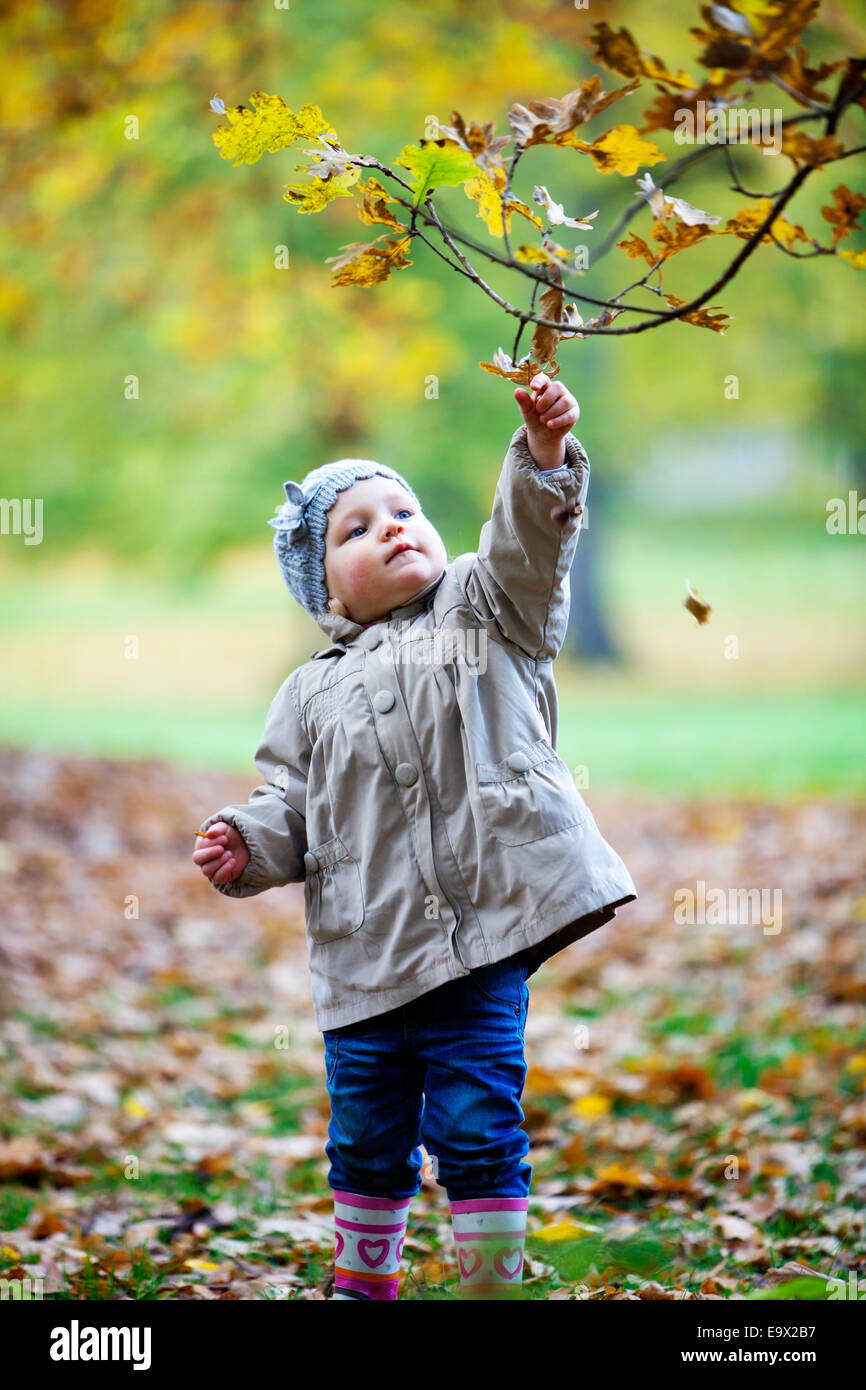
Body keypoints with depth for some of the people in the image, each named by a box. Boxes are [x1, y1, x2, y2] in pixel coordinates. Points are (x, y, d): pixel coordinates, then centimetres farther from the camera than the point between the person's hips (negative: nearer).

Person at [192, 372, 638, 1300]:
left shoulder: (484, 611, 8)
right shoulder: (312, 693, 13)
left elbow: (529, 542, -9)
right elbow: (291, 802, 13)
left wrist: (544, 450, -26)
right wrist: (247, 846, -8)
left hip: (480, 939, -3)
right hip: (363, 954, 3)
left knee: (477, 1127, -3)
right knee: (366, 1136, 13)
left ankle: (493, 1281, 8)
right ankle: (363, 1279, 31)